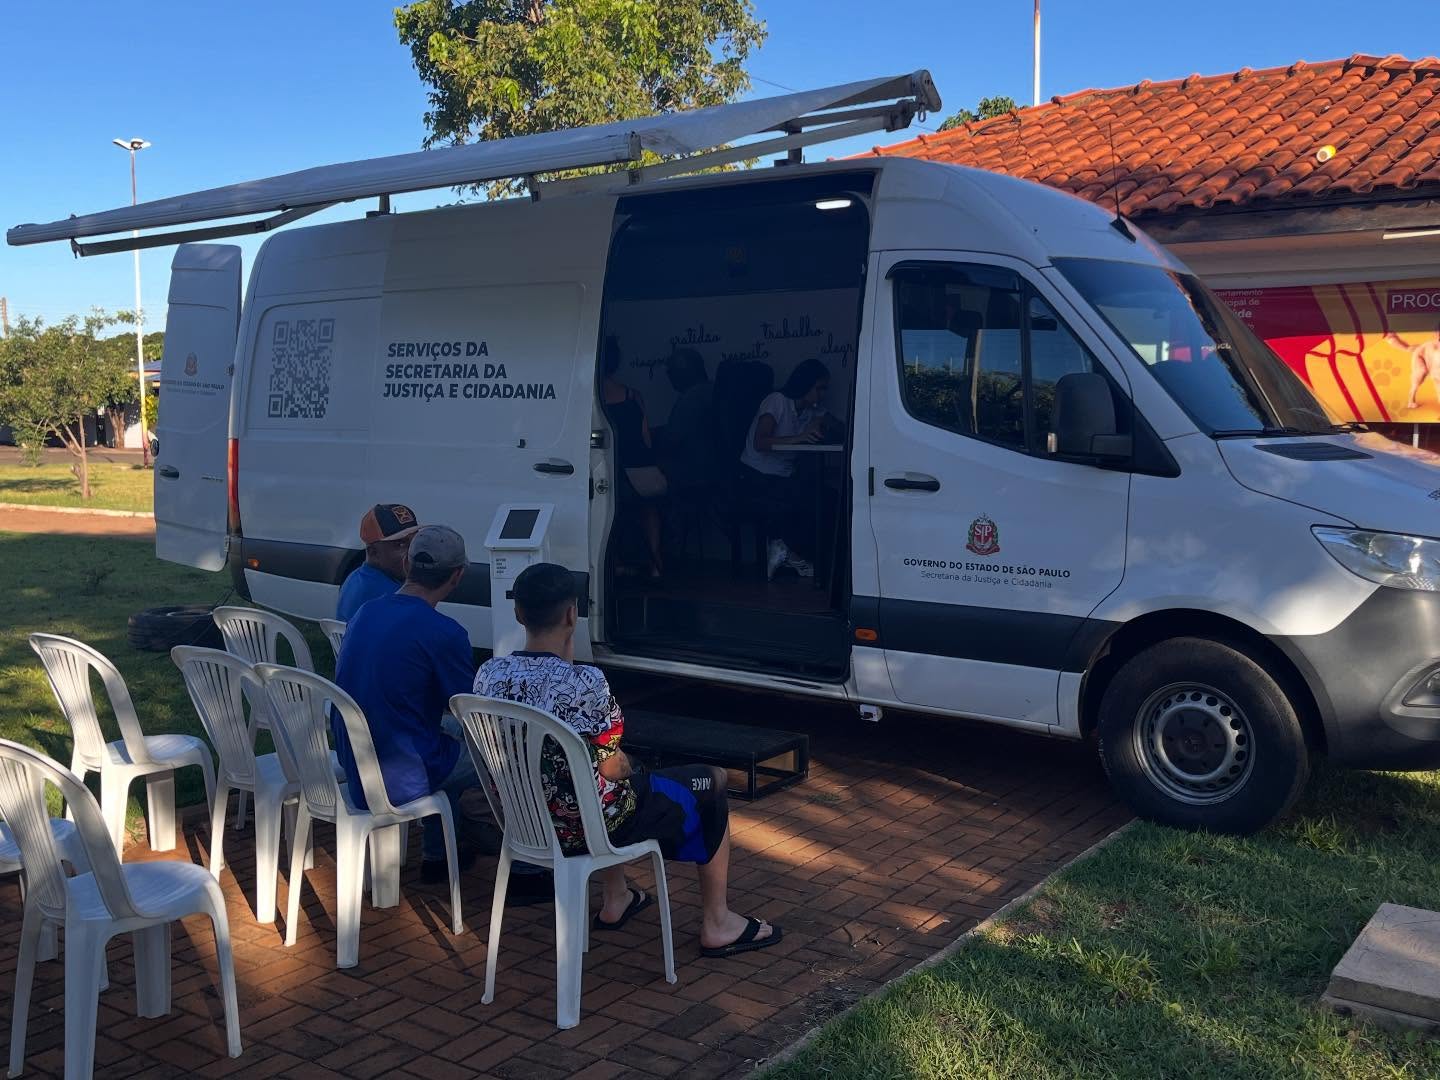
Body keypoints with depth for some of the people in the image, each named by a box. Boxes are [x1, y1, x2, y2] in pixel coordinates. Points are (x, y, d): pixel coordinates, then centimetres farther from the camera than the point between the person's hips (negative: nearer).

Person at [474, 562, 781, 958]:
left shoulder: (488, 674, -9)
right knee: (713, 782, 15)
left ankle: (614, 901, 44)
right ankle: (717, 925, 24)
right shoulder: (585, 683, -30)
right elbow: (611, 769, -19)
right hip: (587, 825, -7)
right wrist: (630, 767, 3)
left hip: (524, 821, 7)